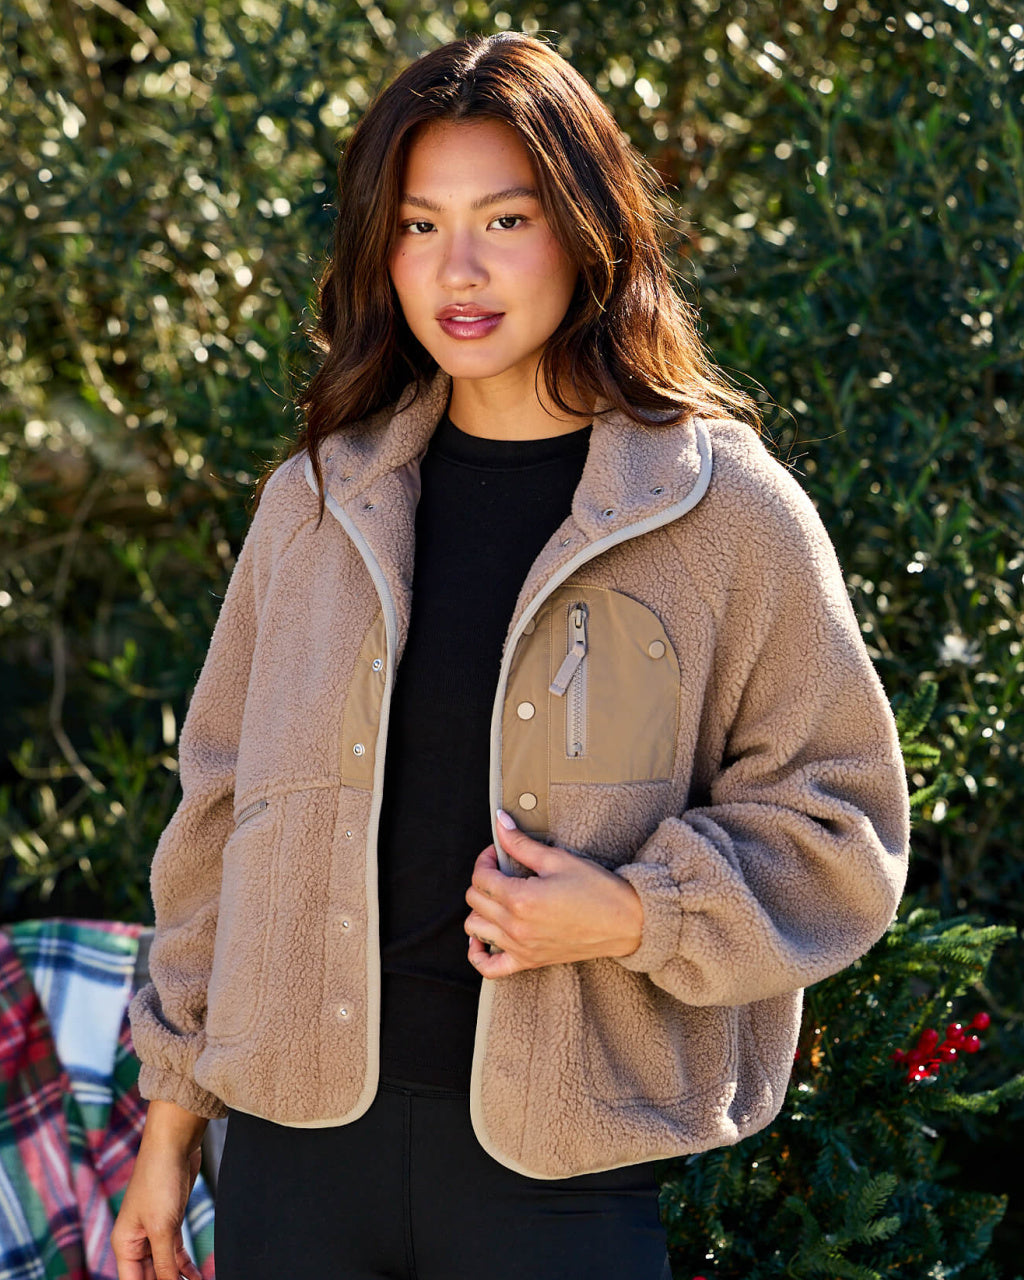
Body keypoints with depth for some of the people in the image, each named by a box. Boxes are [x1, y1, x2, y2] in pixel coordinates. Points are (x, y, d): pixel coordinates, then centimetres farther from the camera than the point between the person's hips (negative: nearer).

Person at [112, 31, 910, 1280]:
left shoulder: (728, 514, -4)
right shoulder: (317, 500, 7)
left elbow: (833, 827, 0)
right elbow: (221, 810, 12)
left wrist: (636, 915, -17)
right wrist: (172, 1117, 12)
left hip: (565, 1172, -3)